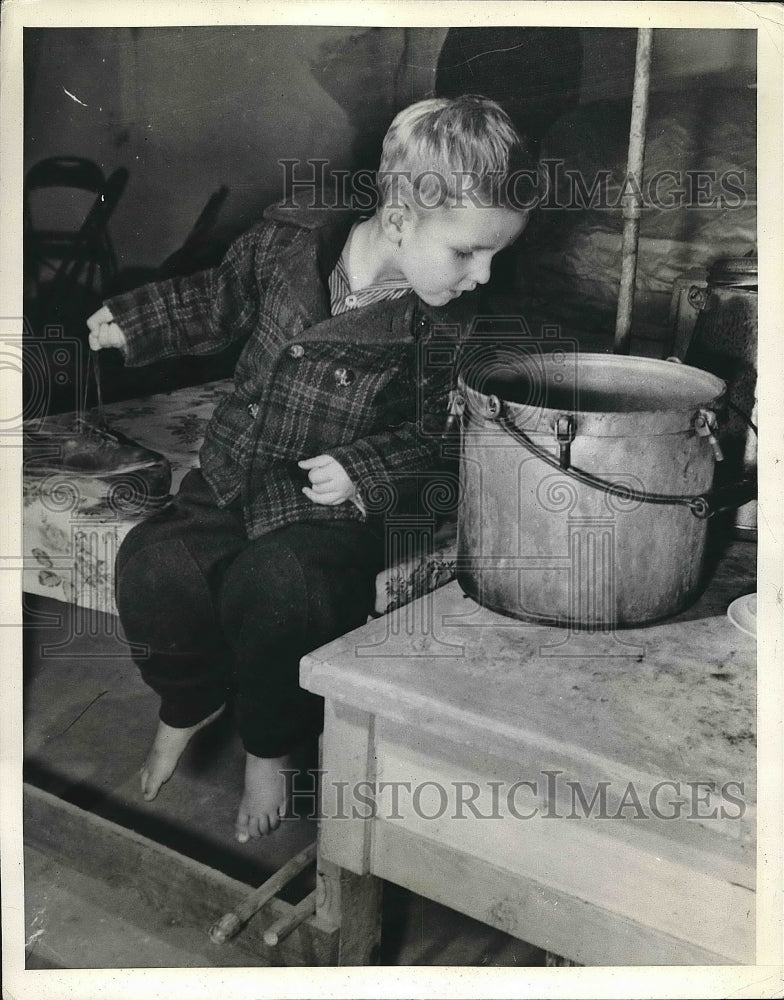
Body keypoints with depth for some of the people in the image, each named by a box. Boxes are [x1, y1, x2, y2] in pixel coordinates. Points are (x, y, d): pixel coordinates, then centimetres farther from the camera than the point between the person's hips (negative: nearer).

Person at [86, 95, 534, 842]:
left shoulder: (448, 328, -10)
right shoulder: (284, 242, -6)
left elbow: (438, 438, -1)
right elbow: (221, 300, 16)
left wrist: (364, 470, -17)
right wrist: (134, 322, 16)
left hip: (337, 504, -3)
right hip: (236, 477, 3)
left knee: (272, 585, -31)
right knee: (153, 563, -21)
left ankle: (270, 746, 2)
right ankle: (189, 701, 13)